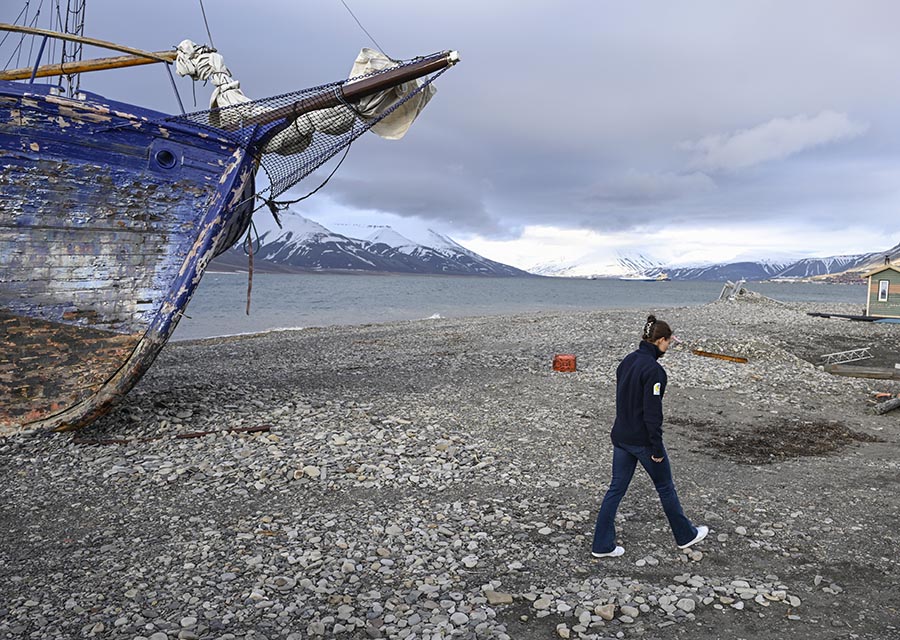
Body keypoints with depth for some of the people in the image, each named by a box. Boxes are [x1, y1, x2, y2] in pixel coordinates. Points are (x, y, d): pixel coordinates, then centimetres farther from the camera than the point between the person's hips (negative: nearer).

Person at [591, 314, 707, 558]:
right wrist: (657, 448, -16)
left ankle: (602, 545, 14)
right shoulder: (654, 370, -21)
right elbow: (652, 412, -21)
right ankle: (685, 535, 34)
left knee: (616, 488, 11)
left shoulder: (627, 361, 5)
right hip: (642, 440, -7)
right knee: (665, 487, 14)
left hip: (620, 436, 7)